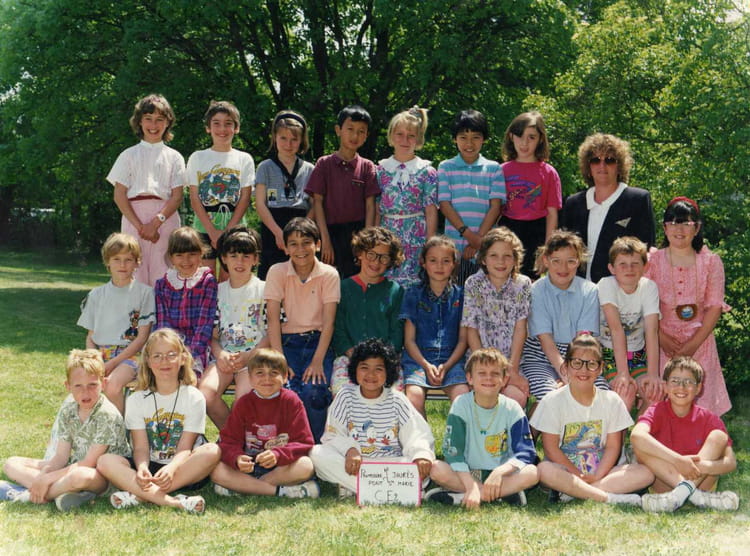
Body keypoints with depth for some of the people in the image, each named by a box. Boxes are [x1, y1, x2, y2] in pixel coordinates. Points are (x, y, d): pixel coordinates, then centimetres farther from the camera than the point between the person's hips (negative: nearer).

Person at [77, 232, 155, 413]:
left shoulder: (145, 293, 2)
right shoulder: (97, 295, 14)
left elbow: (142, 337, -3)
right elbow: (90, 336, 16)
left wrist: (113, 363, -12)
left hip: (129, 355, -3)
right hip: (99, 355, 3)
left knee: (113, 385, -33)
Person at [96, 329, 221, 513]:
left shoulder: (194, 398, -1)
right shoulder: (136, 400, 4)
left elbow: (185, 448, -10)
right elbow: (141, 448, -5)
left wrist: (171, 469, -32)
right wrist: (142, 469, -29)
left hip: (183, 470, -1)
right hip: (150, 467, 1)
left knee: (212, 451, -31)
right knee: (105, 461, -24)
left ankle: (139, 495, -32)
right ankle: (171, 501, -37)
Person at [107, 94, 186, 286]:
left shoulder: (174, 157, 12)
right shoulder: (129, 155, 12)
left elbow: (177, 197, 3)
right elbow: (119, 195, 3)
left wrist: (156, 222, -13)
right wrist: (139, 225, -10)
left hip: (165, 217, 0)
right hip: (133, 215, 0)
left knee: (163, 277, -5)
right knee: (134, 275, -5)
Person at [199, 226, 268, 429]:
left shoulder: (264, 290, 5)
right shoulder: (218, 291, 16)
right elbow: (213, 334, 13)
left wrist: (248, 357, -14)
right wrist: (220, 354, -8)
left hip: (254, 356, -3)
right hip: (224, 356, 3)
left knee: (242, 396, -31)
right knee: (205, 393, -25)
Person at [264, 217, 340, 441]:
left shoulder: (329, 274, -3)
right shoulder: (277, 272, -1)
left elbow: (328, 321, -6)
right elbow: (273, 319, -6)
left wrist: (317, 361, -18)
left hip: (318, 341, 0)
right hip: (288, 342, 1)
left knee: (313, 393, -26)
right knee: (287, 392, -26)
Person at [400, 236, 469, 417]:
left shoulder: (460, 295, 9)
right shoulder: (413, 294, 8)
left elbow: (463, 339, 7)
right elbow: (409, 339, 5)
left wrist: (446, 366, -9)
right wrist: (427, 365, -11)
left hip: (451, 359, 0)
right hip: (418, 358, 0)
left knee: (463, 395, -28)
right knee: (415, 394, -29)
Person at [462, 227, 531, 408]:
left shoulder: (523, 284, 1)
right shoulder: (473, 284, -3)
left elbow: (520, 329, -4)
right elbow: (472, 331, -4)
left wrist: (512, 369, -12)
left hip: (513, 358, 1)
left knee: (517, 397, -24)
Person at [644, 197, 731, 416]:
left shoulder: (711, 262, 4)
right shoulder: (653, 261, 3)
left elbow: (715, 307, 0)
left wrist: (694, 344, -9)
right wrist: (662, 338, -11)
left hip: (699, 343, 0)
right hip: (661, 343, 0)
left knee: (699, 402, -3)